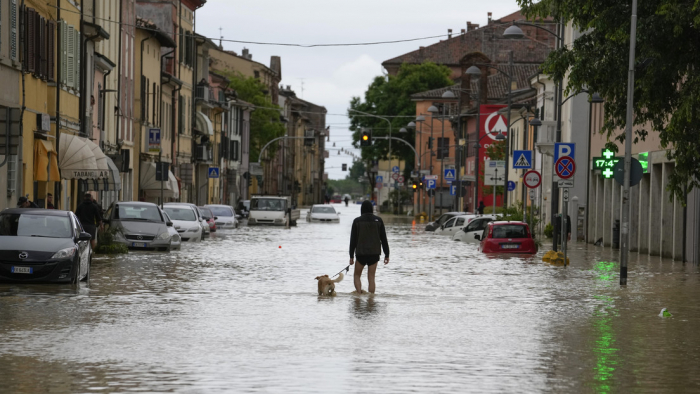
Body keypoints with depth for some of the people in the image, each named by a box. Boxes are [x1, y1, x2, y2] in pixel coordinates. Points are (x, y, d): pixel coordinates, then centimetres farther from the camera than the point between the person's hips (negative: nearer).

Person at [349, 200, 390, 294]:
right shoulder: (378, 220, 0)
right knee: (371, 277, 5)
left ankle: (359, 293, -5)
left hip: (361, 253, -1)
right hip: (374, 253, 1)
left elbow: (353, 240, -3)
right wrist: (387, 255, 8)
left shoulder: (357, 221, -3)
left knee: (357, 275, 14)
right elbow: (384, 239, 2)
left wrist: (351, 256, 1)